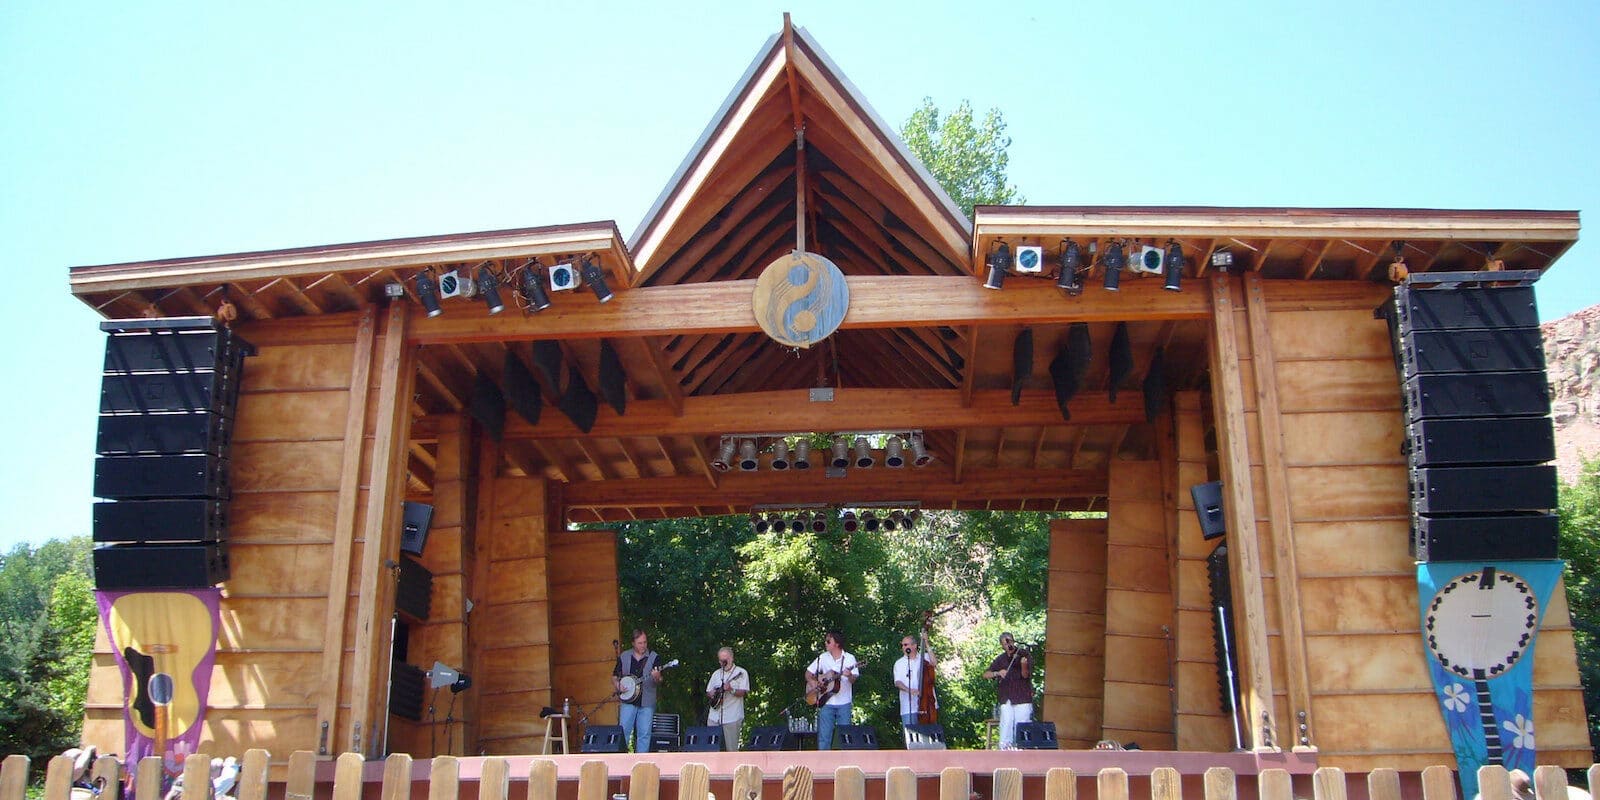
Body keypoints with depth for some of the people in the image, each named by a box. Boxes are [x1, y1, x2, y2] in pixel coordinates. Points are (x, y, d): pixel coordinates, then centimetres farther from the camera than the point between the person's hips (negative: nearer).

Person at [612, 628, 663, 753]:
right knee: (623, 731, -3)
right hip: (628, 701, 1)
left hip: (646, 702, -1)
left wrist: (656, 678, -29)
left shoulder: (654, 657, 1)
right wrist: (618, 685, -5)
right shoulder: (623, 657, 7)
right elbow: (614, 677, 16)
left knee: (644, 734, -1)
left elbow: (659, 682, -6)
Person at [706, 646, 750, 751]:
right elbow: (707, 693, 19)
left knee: (731, 749, -5)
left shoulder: (741, 672, 0)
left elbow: (743, 692, -9)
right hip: (714, 717, 5)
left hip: (732, 717, -5)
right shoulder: (716, 673, 16)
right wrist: (711, 695, -4)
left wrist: (731, 690, -26)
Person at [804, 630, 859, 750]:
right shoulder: (822, 658, 6)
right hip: (826, 703, 1)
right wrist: (812, 681, -10)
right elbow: (808, 673, 10)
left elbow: (854, 680, -5)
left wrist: (850, 676, -27)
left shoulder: (849, 658, 1)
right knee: (824, 735, 0)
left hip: (844, 703, -1)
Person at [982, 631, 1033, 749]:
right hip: (1006, 699, 3)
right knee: (1006, 725, -6)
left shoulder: (1023, 655, 1)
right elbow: (986, 674, 8)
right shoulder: (1001, 659, 11)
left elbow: (1025, 675, -9)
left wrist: (1024, 665, -29)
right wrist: (997, 673, -12)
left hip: (1022, 699, -3)